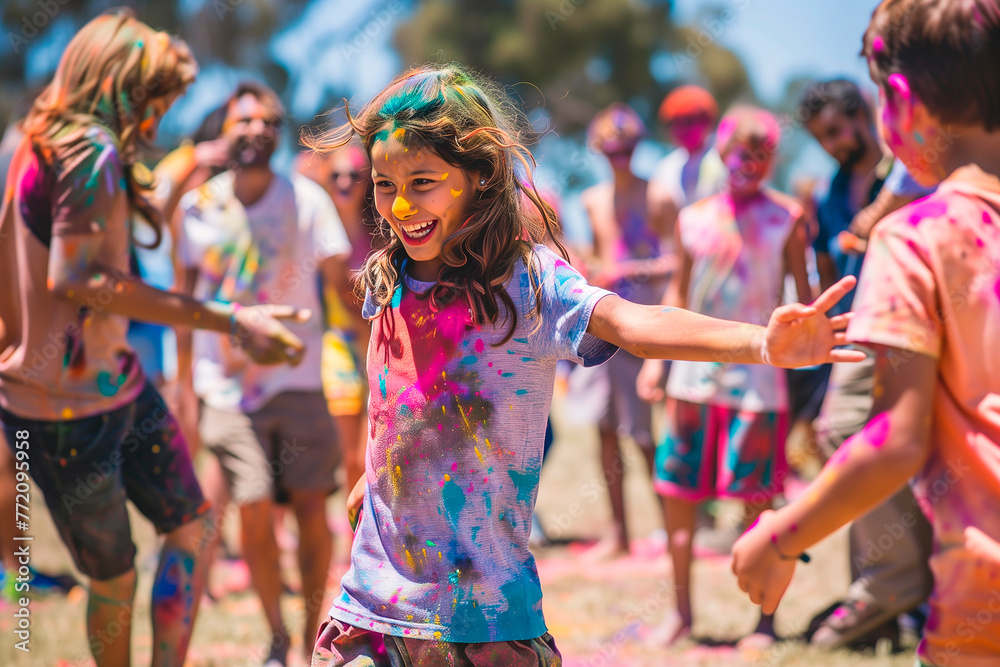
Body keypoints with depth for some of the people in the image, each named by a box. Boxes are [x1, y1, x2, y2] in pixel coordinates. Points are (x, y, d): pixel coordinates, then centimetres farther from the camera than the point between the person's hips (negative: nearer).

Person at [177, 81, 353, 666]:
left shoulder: (306, 199, -3)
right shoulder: (198, 205, 3)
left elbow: (343, 281, -4)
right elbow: (186, 296, 12)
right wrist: (183, 380, 11)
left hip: (297, 379, -1)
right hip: (227, 382, 1)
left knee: (312, 509, -2)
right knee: (254, 513, -7)